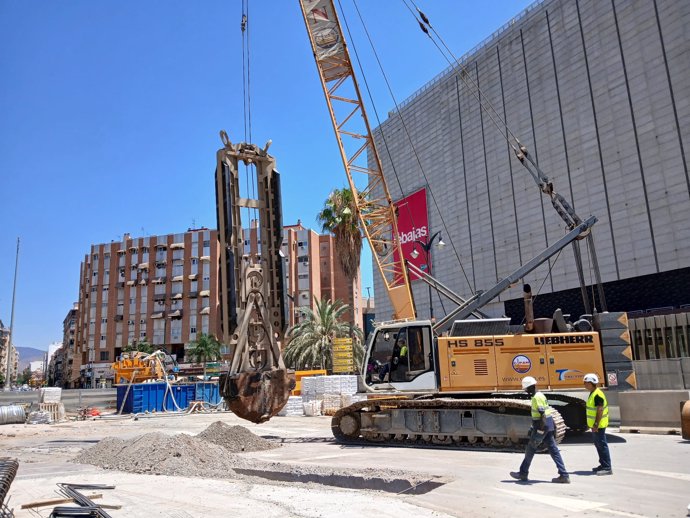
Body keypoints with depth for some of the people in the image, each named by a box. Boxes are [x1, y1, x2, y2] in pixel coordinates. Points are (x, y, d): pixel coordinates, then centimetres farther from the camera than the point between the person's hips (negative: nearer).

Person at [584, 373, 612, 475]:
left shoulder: (597, 395, -19)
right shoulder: (592, 393, 13)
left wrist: (596, 425, -25)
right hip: (594, 425, 10)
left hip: (599, 425, -10)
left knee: (602, 445, -7)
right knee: (598, 445, 17)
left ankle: (607, 468, -4)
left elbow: (600, 410, -24)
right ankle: (603, 465, 26)